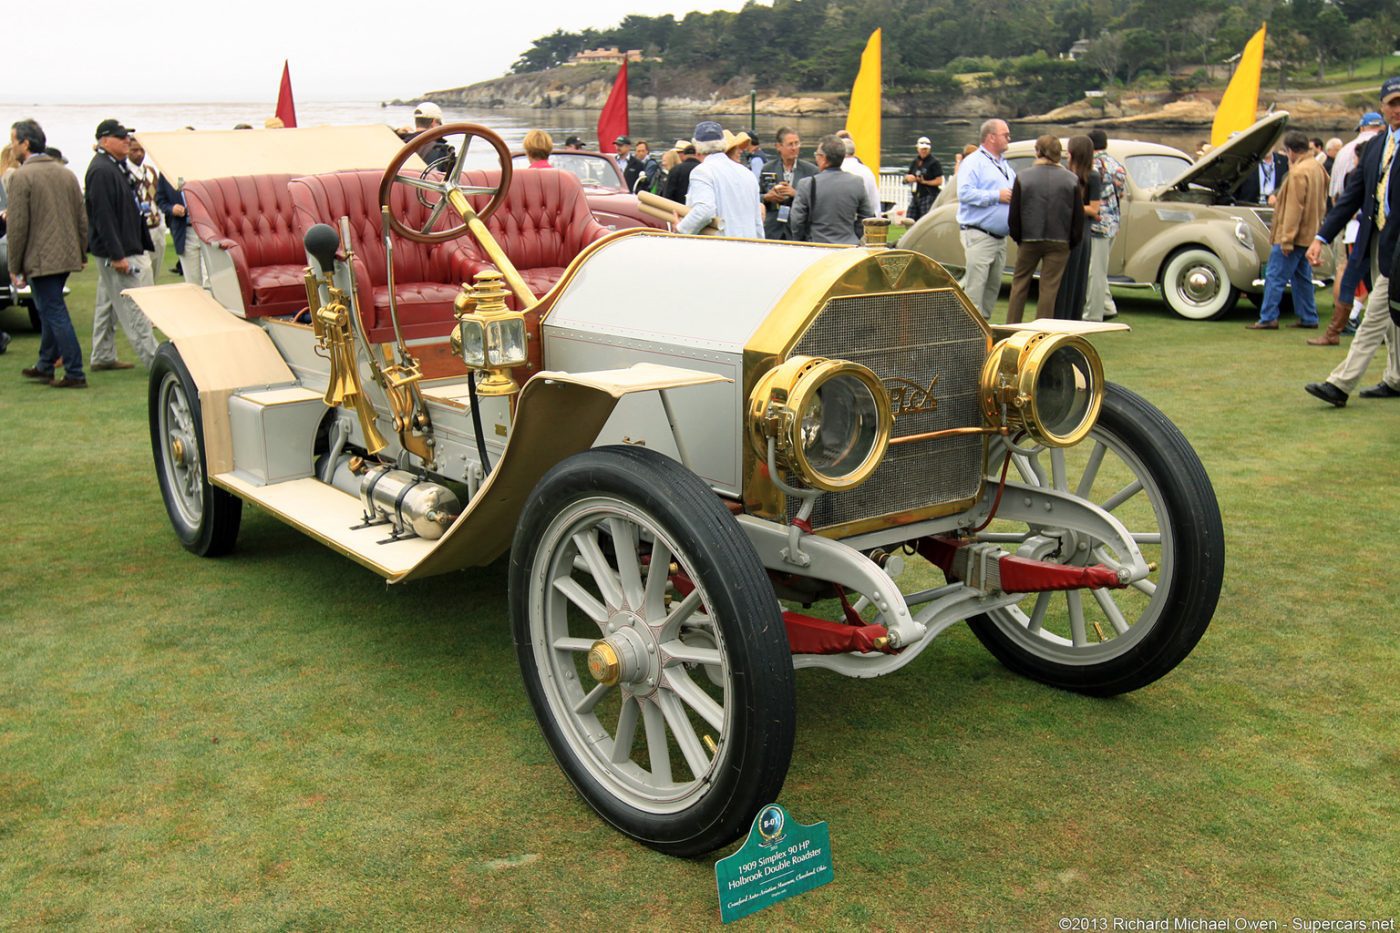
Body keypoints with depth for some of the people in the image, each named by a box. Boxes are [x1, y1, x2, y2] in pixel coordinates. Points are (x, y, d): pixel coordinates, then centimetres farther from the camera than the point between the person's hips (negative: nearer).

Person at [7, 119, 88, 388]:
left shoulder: (21, 176, -12)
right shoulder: (66, 173, 10)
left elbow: (17, 226, -13)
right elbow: (82, 218, 13)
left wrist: (15, 267, -7)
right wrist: (81, 253, 20)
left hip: (40, 259, -8)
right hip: (66, 255, 8)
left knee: (55, 314, -4)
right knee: (49, 310, 19)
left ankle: (75, 374, -5)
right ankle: (45, 365, 29)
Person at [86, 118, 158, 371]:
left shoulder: (116, 167, 14)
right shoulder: (101, 171, -18)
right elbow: (103, 217, -23)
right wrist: (117, 255, -25)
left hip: (124, 249, 11)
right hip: (117, 252, -11)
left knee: (108, 304, 16)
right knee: (133, 308, -9)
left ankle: (103, 357, 25)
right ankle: (153, 360, -8)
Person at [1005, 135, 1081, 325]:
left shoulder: (1023, 178, -5)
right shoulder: (1071, 179, -3)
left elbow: (1013, 215, -3)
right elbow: (1079, 216, -1)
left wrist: (1017, 237, 10)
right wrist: (1073, 241, 10)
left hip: (1029, 240, 0)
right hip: (1059, 241, 0)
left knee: (1019, 283, 12)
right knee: (1049, 287, 4)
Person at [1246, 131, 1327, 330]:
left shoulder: (1298, 172, -19)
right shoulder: (1317, 167, 11)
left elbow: (1294, 208, -21)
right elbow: (1321, 203, 19)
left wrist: (1287, 238, -19)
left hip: (1295, 234, -10)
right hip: (1309, 234, 10)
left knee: (1275, 277, -5)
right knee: (1302, 276, 15)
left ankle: (1268, 318, -5)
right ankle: (1308, 318, 18)